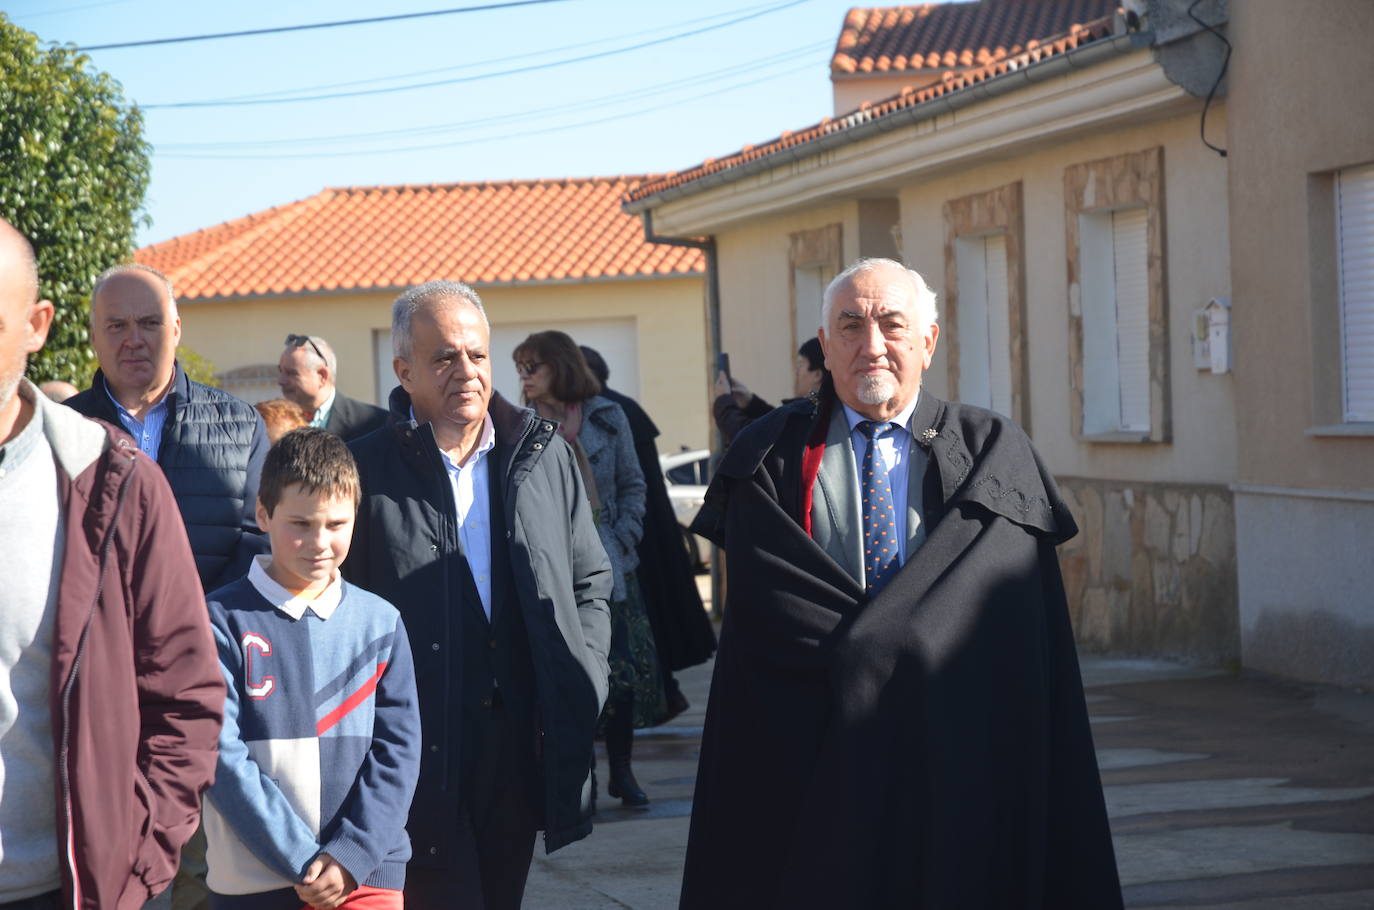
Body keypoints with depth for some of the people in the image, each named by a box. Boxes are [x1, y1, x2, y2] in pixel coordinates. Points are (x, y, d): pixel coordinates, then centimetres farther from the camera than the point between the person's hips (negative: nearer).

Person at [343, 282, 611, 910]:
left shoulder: (545, 457, 10)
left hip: (522, 738, 4)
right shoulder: (365, 471, -2)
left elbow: (590, 581, 16)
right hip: (419, 752, -4)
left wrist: (583, 687, 4)